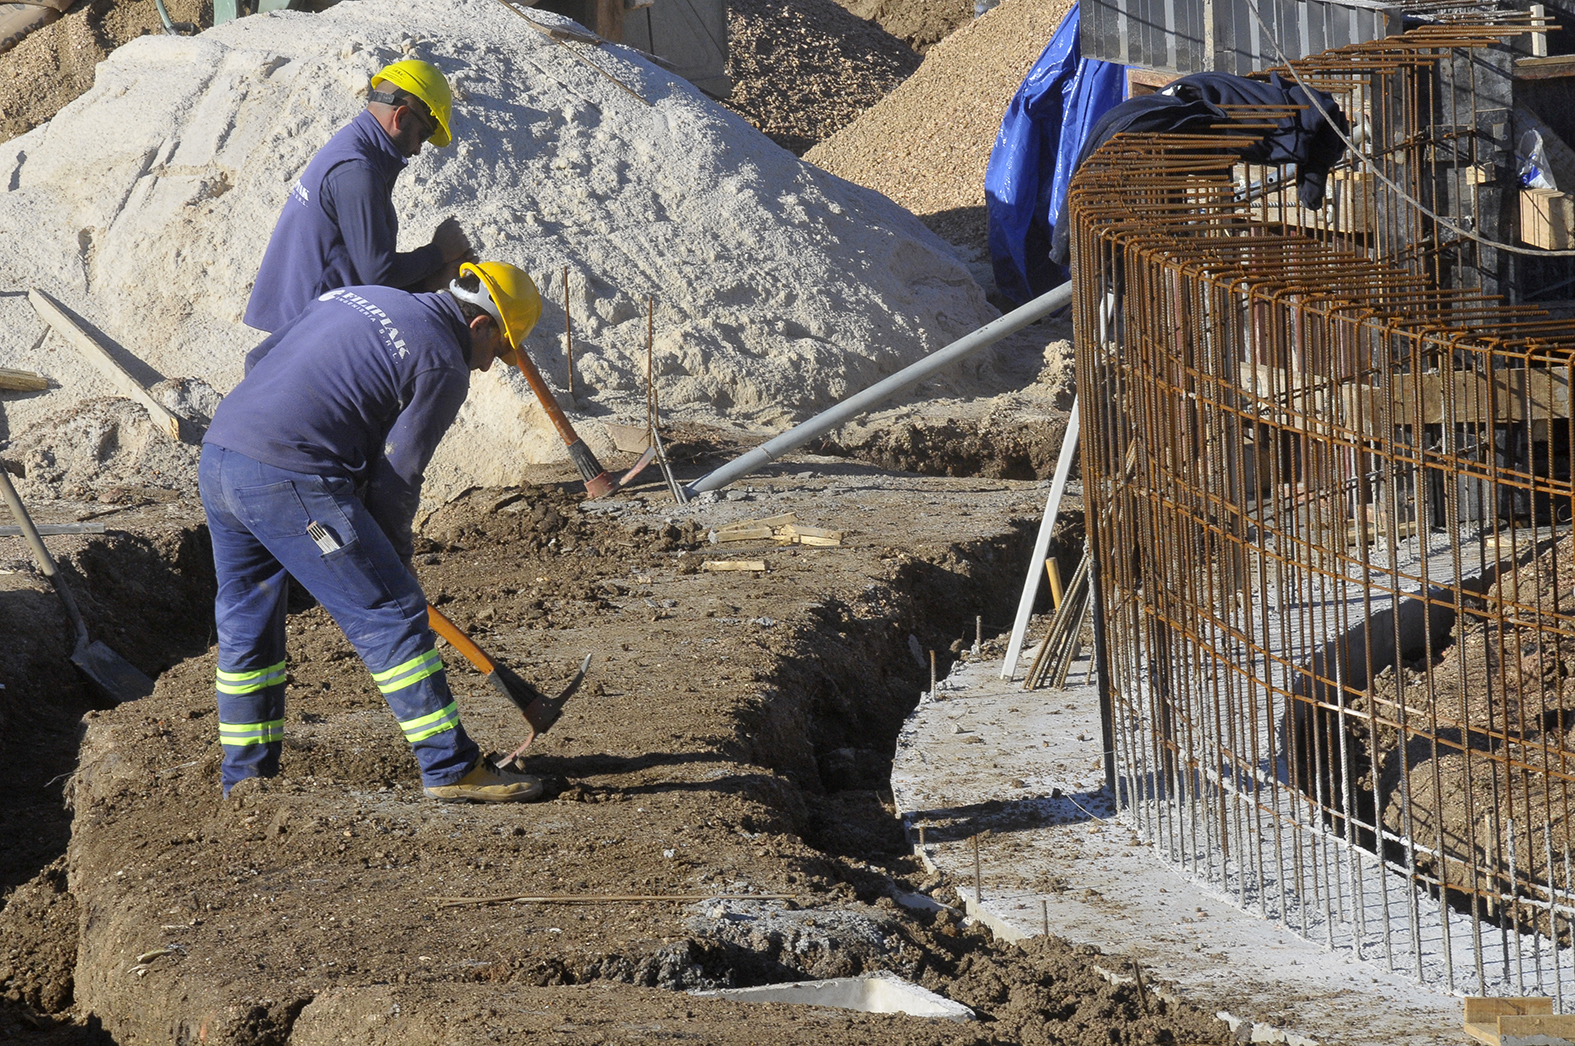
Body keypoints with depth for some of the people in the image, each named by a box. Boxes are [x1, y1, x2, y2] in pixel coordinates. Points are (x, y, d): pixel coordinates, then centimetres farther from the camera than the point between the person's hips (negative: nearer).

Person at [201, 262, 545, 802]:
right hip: (291, 481, -8)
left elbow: (258, 360, 24)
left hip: (218, 457, 8)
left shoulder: (354, 297, 22)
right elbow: (396, 476, -2)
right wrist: (392, 562, 12)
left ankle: (244, 780, 26)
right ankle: (452, 768, 2)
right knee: (391, 616, 0)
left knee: (245, 626, 19)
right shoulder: (443, 366, -2)